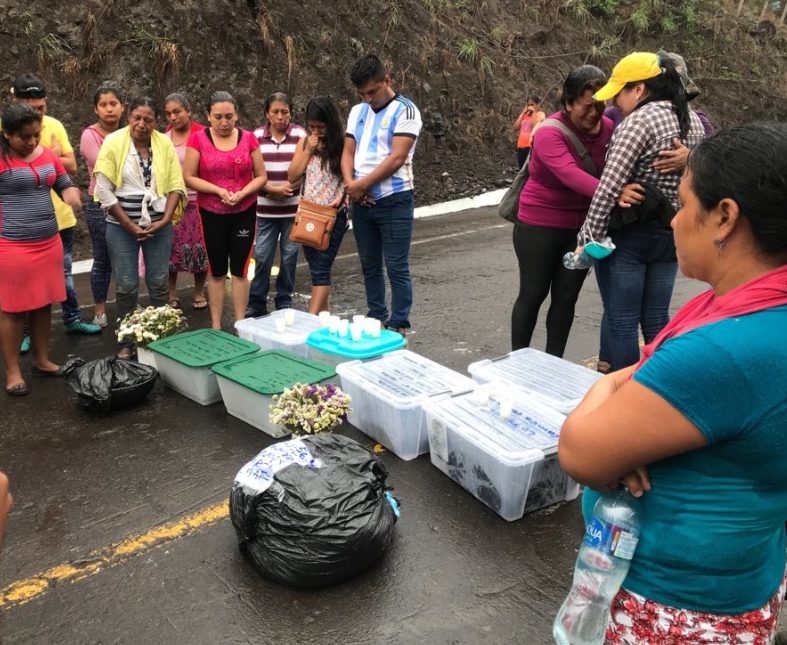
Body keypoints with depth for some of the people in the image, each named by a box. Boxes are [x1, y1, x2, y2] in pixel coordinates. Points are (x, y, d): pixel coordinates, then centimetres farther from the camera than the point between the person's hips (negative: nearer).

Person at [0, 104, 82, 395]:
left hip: (49, 241, 6)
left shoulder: (47, 154, 7)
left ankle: (41, 360, 29)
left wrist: (71, 193, -5)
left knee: (44, 303, 14)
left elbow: (65, 184, 17)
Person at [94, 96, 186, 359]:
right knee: (126, 286, 3)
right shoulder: (114, 142, -7)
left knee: (159, 283, 7)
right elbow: (104, 189, -9)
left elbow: (176, 186, 1)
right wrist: (129, 225, -11)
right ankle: (126, 343, 16)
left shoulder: (165, 144, 0)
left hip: (159, 225, 2)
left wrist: (164, 221, -10)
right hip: (122, 226, -2)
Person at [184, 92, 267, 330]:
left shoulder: (248, 138, -1)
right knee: (217, 272, 8)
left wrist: (242, 193, -16)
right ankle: (216, 326, 18)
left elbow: (261, 176, 1)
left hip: (244, 213, 1)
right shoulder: (199, 139, -5)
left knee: (239, 270, 5)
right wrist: (219, 191, -18)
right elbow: (189, 177, -7)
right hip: (211, 214, 0)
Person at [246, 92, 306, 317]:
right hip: (265, 209, 1)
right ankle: (256, 302, 12)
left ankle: (285, 301, 19)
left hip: (293, 208, 0)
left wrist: (289, 186, -15)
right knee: (262, 256, 0)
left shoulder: (300, 134, 1)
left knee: (289, 256, 6)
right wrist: (272, 189, -11)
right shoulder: (256, 136, 4)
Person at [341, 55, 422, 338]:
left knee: (397, 268, -3)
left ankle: (399, 325, 8)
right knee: (370, 265, 15)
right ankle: (377, 317, 29)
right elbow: (348, 152, 9)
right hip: (361, 202, 6)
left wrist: (361, 184, -14)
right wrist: (350, 184, -10)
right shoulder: (358, 112, 12)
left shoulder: (405, 110, -7)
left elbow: (397, 158, -16)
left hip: (394, 202, -6)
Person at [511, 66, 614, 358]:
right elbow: (571, 174, -35)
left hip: (583, 227, 5)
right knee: (532, 294, 7)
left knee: (566, 297, 10)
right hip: (540, 226, -4)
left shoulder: (609, 128, -4)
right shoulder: (550, 133, -20)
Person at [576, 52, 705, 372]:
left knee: (621, 322, 3)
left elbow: (609, 186, -20)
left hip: (629, 235, -8)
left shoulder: (639, 121, -16)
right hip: (671, 234, 8)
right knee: (657, 320, 16)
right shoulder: (694, 120, 9)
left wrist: (588, 237, -17)